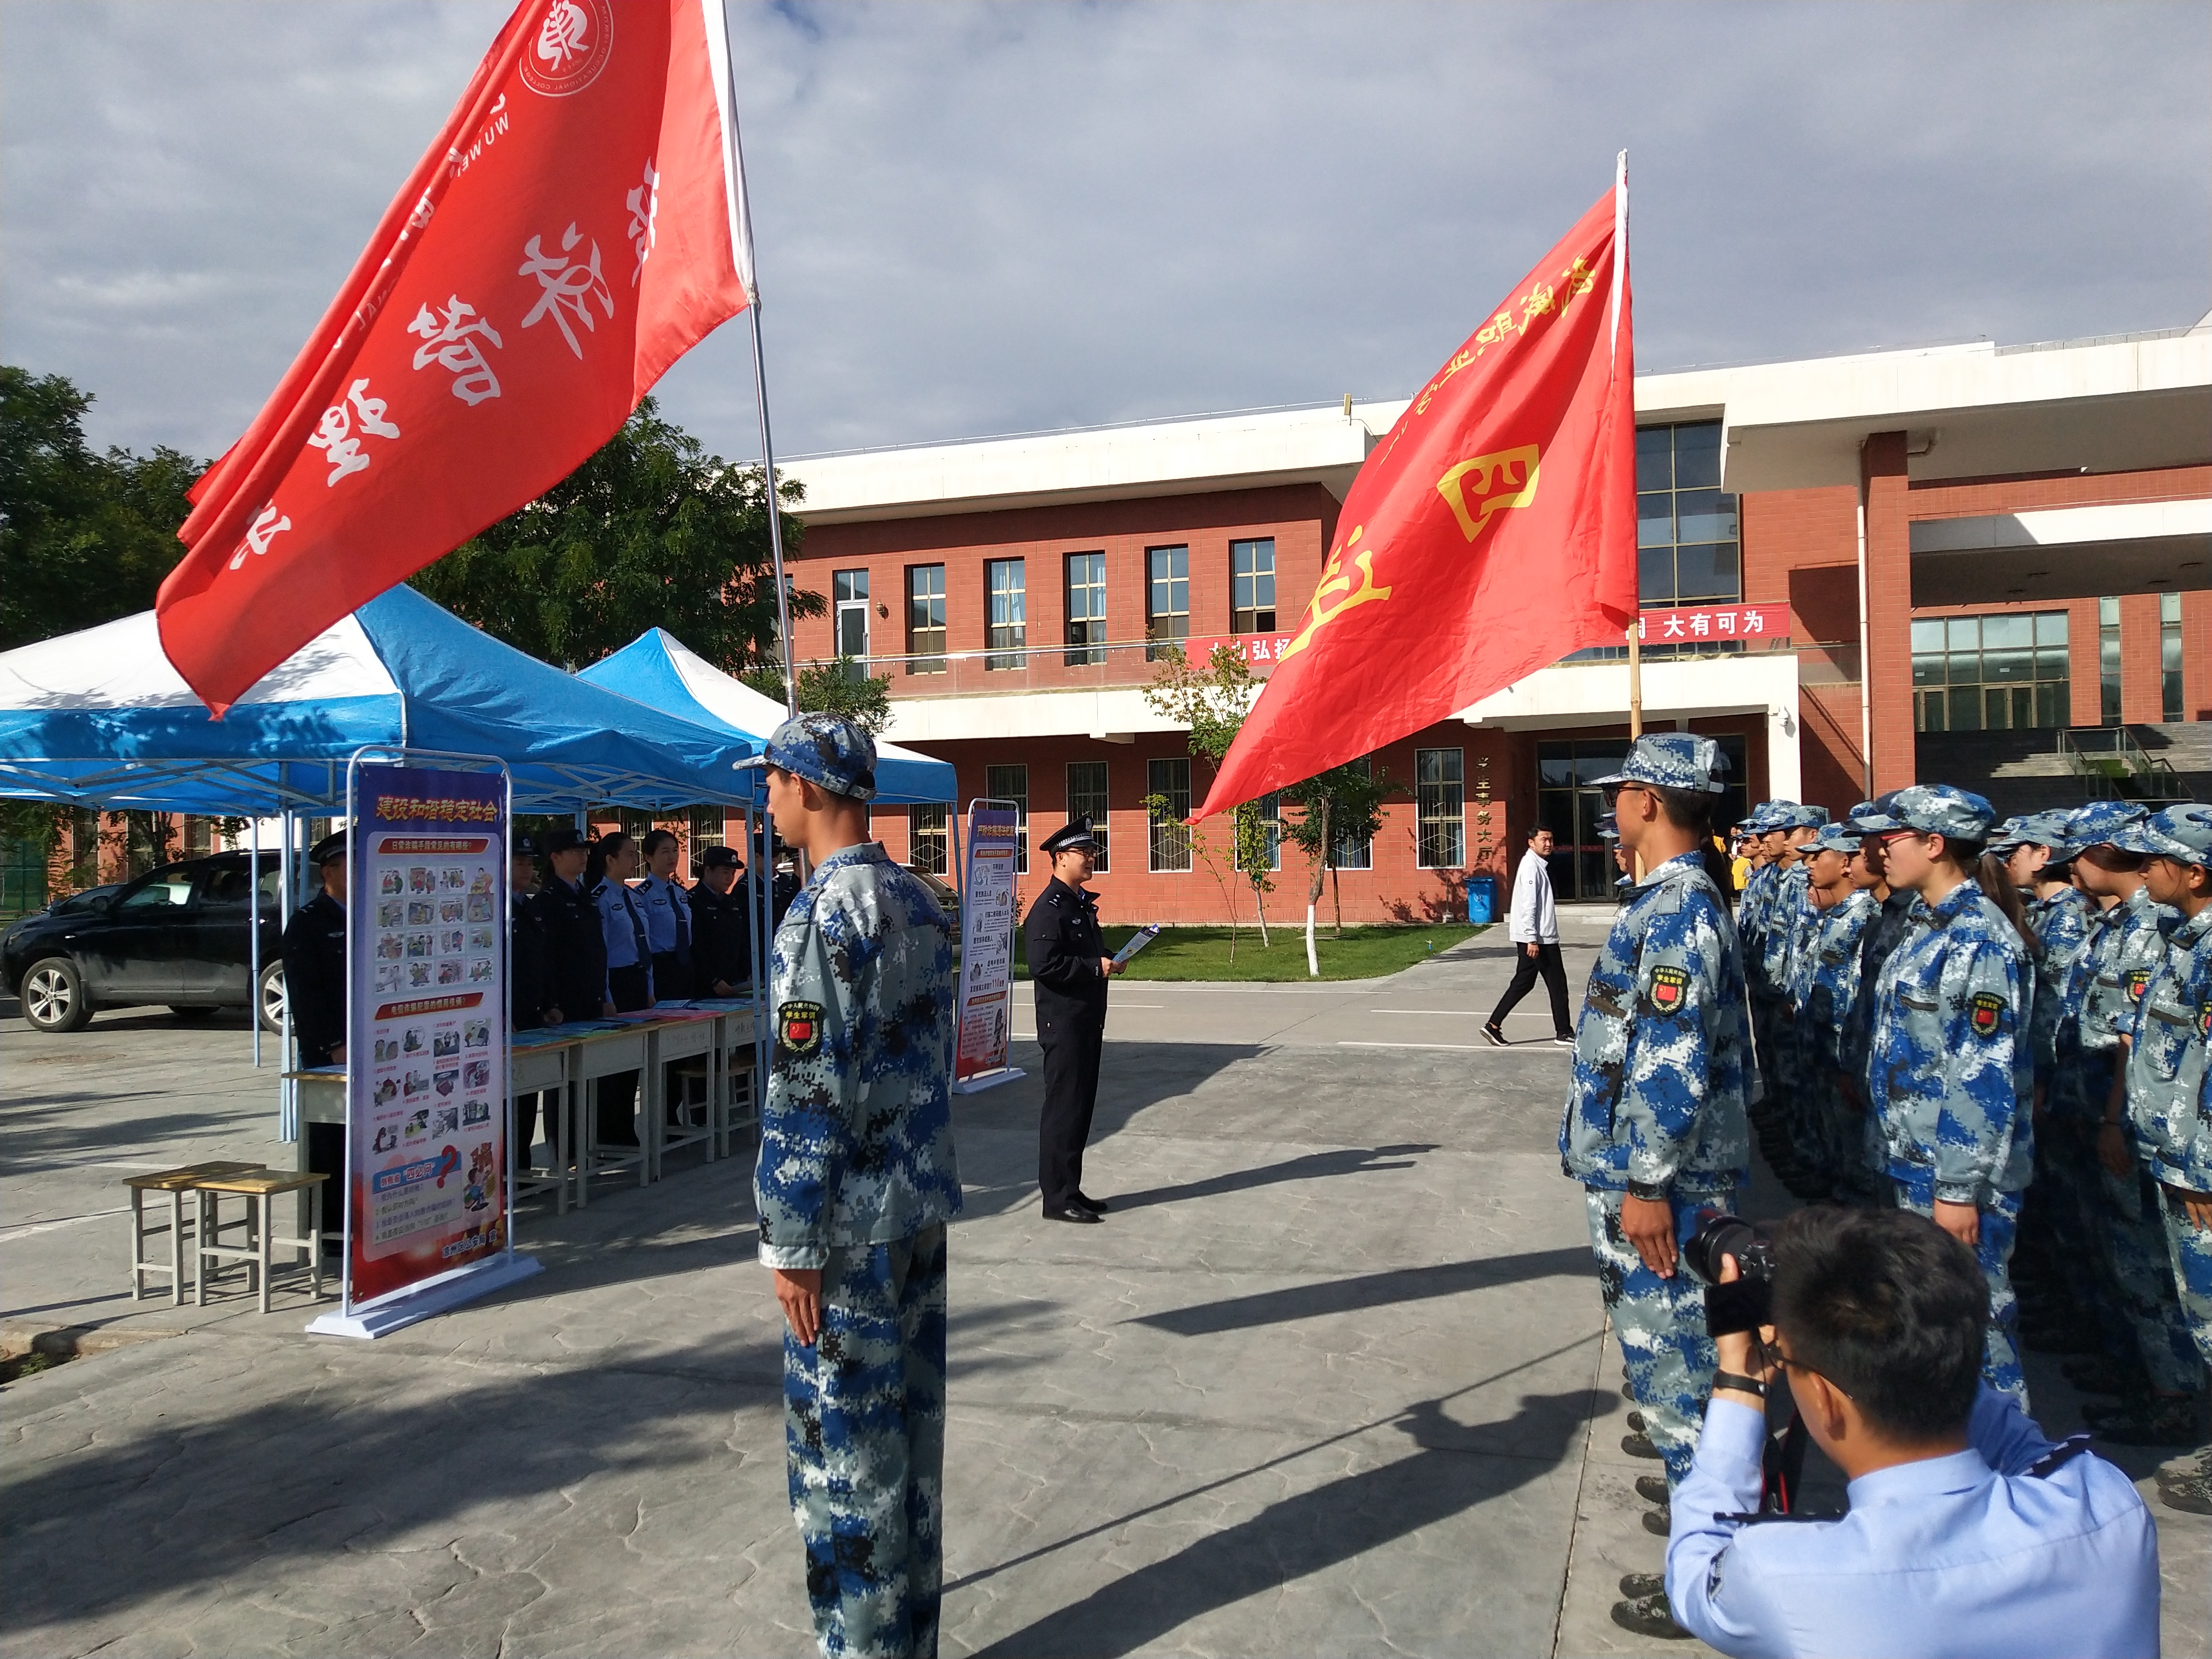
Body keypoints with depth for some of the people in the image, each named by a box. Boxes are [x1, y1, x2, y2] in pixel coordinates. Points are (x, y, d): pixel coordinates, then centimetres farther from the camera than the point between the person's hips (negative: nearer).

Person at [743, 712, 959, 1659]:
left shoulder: (822, 916, -17)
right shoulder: (919, 902, 8)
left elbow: (809, 1093, -20)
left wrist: (792, 1243, -15)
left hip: (853, 1226, -8)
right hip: (924, 1208, 8)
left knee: (845, 1442, 4)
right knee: (910, 1426, 16)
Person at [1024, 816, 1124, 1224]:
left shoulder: (1083, 904, 15)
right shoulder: (1049, 909, -15)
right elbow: (1045, 965, -24)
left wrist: (1109, 962, 7)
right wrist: (1097, 967, -20)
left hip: (1087, 1024, 9)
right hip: (1063, 1026, -9)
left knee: (1082, 1107, 13)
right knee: (1064, 1109, -3)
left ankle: (1070, 1189, 22)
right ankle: (1058, 1198, 4)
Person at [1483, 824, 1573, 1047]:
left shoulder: (1539, 865, 16)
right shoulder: (1531, 866, -15)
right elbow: (1528, 905, -21)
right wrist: (1532, 939, -23)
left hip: (1538, 937, 10)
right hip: (1537, 938, -10)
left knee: (1523, 983, 10)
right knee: (1557, 983, -1)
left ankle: (1494, 1025, 9)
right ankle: (1563, 1033, 8)